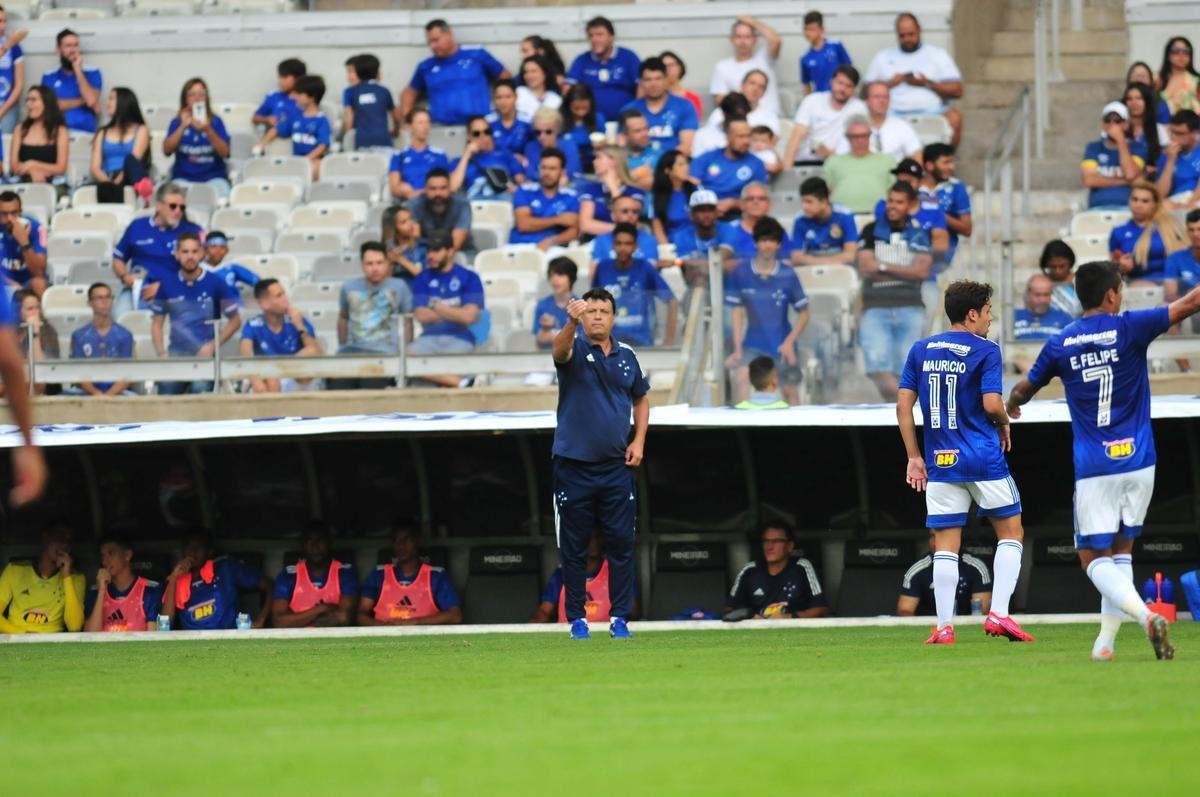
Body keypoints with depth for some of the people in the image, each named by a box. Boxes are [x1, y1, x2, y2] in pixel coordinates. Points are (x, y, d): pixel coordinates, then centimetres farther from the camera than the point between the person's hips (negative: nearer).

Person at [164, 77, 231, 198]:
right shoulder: (177, 123, 8)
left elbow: (224, 152, -6)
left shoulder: (216, 122, 6)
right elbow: (167, 150, -6)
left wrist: (208, 130, -20)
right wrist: (183, 127, -17)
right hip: (184, 178, 0)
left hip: (214, 177, 0)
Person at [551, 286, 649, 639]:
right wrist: (572, 322, -52)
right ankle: (577, 618, 10)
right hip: (574, 467, -3)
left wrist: (639, 440, 5)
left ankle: (619, 617, 8)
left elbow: (641, 399, 21)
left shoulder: (626, 357, 8)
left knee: (621, 543, 1)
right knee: (574, 547, 3)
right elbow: (560, 349, -30)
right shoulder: (575, 350, -4)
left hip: (617, 467, 3)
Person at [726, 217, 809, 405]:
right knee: (740, 376, -26)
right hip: (753, 345, -1)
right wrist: (737, 348, -6)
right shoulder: (741, 272, -6)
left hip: (782, 346, 1)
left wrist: (789, 342, -11)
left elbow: (803, 314, 1)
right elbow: (738, 312, 0)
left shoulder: (787, 274, -7)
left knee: (791, 391, 5)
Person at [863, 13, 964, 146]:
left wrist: (928, 84, -5)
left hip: (931, 111, -1)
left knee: (953, 116, -33)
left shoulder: (938, 54, 16)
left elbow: (957, 90, 7)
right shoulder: (883, 57, 20)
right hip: (894, 113, 1)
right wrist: (889, 84, -2)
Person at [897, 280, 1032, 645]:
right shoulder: (985, 351, -5)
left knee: (945, 546, 5)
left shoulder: (921, 350, 9)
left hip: (940, 463, 4)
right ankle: (998, 614, -3)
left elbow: (903, 404, 6)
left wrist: (914, 458, 11)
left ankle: (944, 627, -1)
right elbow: (992, 404, -15)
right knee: (1011, 532, 9)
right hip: (984, 460, -4)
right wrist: (1005, 426, 8)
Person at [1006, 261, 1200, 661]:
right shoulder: (1128, 328, -4)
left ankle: (1145, 616, -23)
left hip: (1094, 470, -1)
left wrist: (1011, 405, 42)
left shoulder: (1060, 345, 2)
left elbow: (1024, 388, 19)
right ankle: (1106, 640, 9)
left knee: (1095, 558, 2)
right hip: (1138, 462, 1)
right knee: (1121, 550, 16)